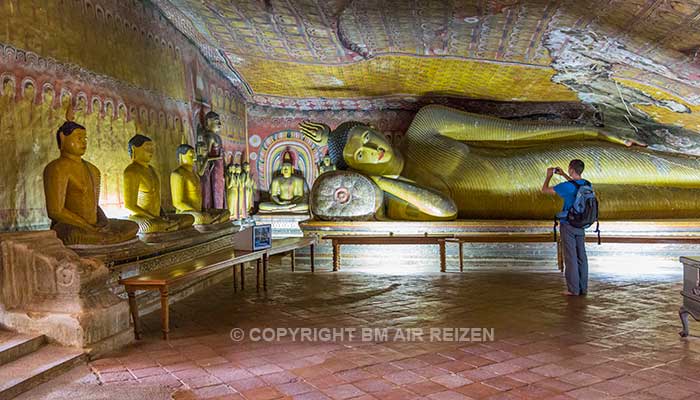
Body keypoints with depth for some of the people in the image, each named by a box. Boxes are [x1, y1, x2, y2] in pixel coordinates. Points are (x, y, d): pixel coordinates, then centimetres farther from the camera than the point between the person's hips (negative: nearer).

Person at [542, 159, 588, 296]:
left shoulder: (566, 186, -20)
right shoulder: (587, 184, 0)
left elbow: (545, 190, -8)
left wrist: (549, 176, 8)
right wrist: (563, 175, 28)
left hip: (567, 225, -6)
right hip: (581, 226, 6)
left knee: (570, 257, -1)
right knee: (581, 256, 9)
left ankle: (573, 289, 3)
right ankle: (583, 287, 14)